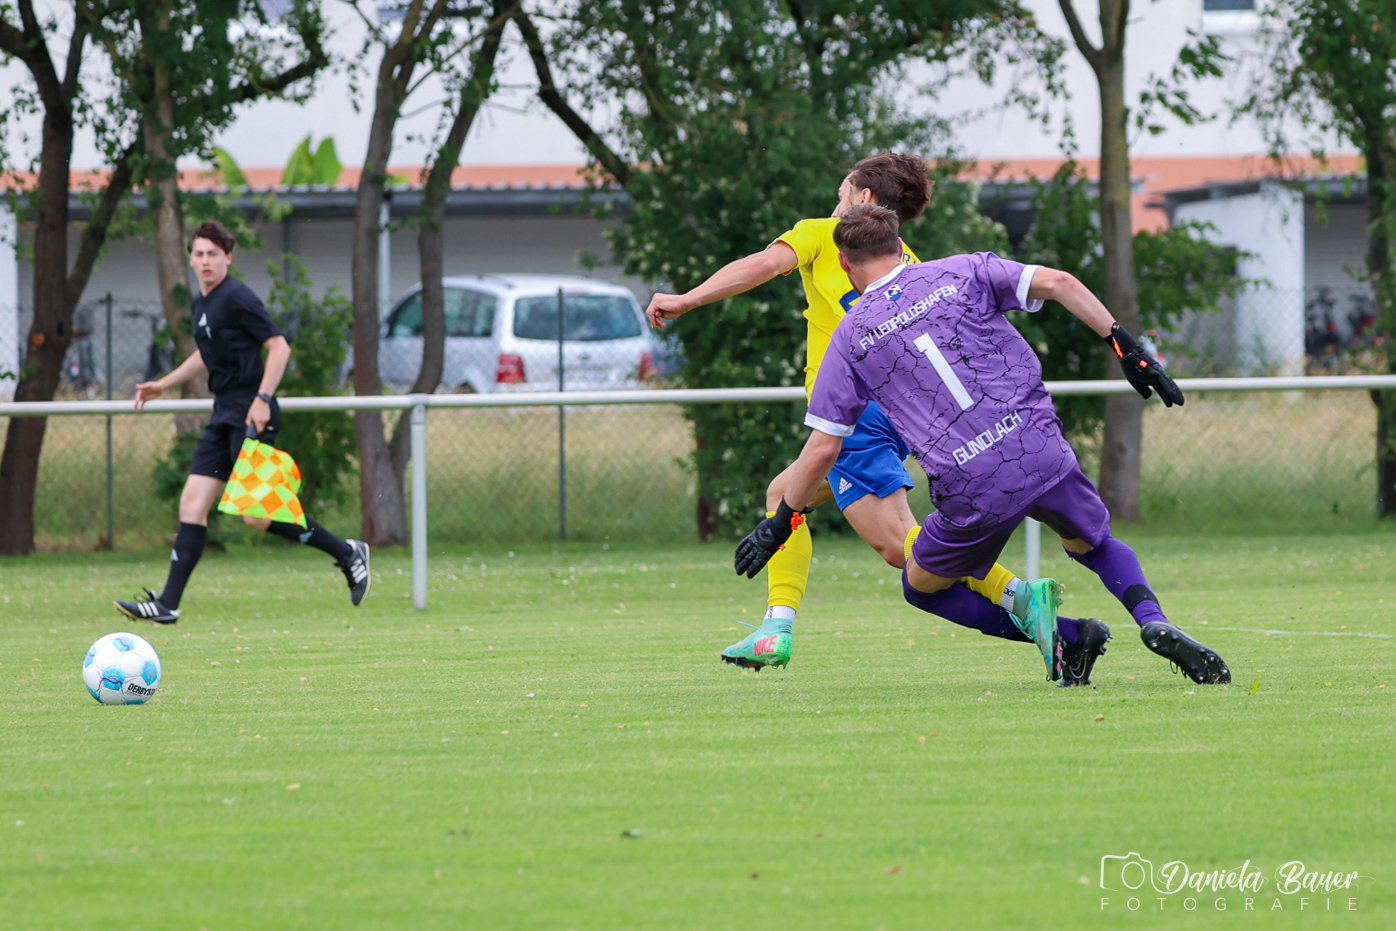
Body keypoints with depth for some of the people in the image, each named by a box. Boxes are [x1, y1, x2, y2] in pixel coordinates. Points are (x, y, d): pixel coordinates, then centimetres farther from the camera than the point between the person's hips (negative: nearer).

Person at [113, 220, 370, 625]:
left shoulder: (237, 298, -12)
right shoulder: (199, 304, 15)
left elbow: (279, 347, -16)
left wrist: (262, 399, -23)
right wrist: (163, 385, 31)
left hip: (251, 415, -9)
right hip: (224, 416, 9)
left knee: (257, 513, -11)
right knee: (193, 502, 1)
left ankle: (348, 553, 5)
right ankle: (168, 604, -2)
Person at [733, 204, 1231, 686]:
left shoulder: (851, 336, 9)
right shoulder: (961, 273, 11)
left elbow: (822, 448, 8)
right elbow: (1058, 282, -3)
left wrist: (779, 523, 21)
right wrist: (1127, 348, -1)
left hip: (973, 495, -2)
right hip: (1043, 455, 2)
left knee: (922, 587, 23)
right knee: (1096, 546, 30)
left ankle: (1064, 635, 4)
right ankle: (1154, 620, -3)